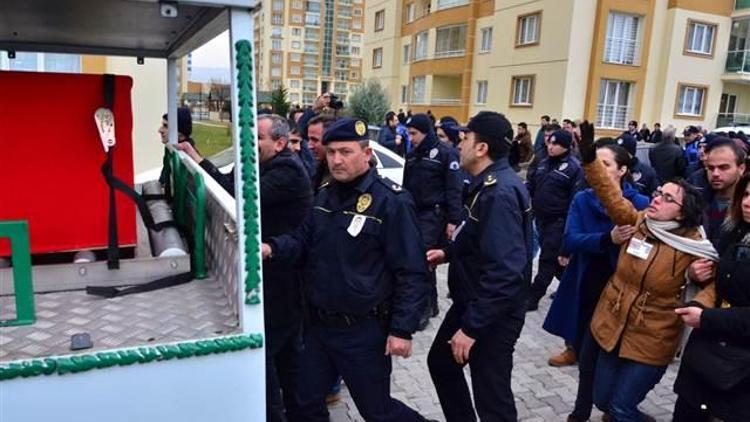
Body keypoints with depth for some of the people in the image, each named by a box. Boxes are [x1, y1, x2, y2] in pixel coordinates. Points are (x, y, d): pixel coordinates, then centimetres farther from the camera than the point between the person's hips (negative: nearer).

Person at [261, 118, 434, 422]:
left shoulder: (390, 201, -18)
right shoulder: (325, 195, 5)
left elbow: (412, 272, -18)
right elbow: (303, 242, 10)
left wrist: (402, 329, -20)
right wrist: (273, 248, -11)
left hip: (363, 330, -6)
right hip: (318, 324, 7)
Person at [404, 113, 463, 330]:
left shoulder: (446, 154, -8)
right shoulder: (412, 155, 14)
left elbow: (455, 189, -12)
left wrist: (453, 219, -17)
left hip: (433, 215, -7)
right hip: (413, 213, 7)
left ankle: (423, 308, 0)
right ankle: (431, 304, 23)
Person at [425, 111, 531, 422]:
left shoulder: (500, 193, -26)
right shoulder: (487, 184, 6)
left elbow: (504, 271, -32)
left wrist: (472, 327, -28)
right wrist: (449, 253, 9)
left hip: (492, 314, -10)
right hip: (472, 301, 10)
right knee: (441, 362, 25)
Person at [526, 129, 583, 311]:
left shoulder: (573, 167, -11)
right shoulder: (543, 163, 9)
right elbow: (531, 184, 17)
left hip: (558, 221, -7)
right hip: (541, 218, 7)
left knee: (547, 259, -2)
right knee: (553, 256, 18)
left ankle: (532, 297, 4)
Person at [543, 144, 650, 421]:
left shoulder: (640, 204, -9)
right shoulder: (582, 199, -2)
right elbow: (570, 241, -15)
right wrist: (608, 239, -29)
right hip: (584, 287, 3)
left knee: (591, 355, 4)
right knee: (588, 351, 18)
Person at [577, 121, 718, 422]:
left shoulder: (693, 247, -13)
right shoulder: (637, 221, -3)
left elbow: (714, 281, -7)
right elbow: (611, 196, -6)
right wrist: (589, 158, -16)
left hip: (651, 341, -4)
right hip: (613, 327, 4)